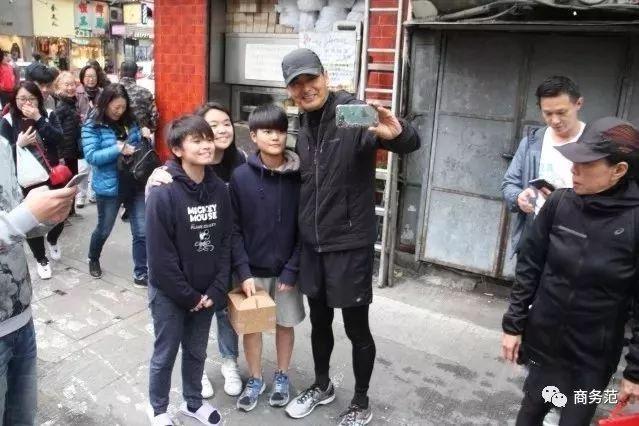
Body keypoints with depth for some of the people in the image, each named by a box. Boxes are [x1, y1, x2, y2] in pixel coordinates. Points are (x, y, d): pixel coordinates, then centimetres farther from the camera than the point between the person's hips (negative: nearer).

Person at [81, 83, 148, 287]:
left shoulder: (130, 121, 4)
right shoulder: (92, 126, -10)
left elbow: (139, 144, 16)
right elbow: (91, 156, -18)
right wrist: (118, 149, -25)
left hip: (135, 184, 4)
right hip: (109, 187, -4)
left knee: (141, 231, 2)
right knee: (104, 230, 17)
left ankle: (140, 274, 13)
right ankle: (93, 260, 46)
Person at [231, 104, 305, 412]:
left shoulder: (299, 176, -9)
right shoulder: (240, 176, -9)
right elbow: (234, 229, -7)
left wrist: (292, 270, -11)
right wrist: (243, 272, -13)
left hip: (286, 269, 0)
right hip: (252, 269, 0)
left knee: (285, 324, 15)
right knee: (251, 325, 13)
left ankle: (282, 378, 37)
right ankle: (255, 380, 35)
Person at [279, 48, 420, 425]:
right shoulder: (301, 125, 6)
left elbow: (413, 143, -25)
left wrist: (396, 131, -48)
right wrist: (300, 234, 11)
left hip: (350, 243, -6)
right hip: (311, 243, 6)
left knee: (357, 327, 7)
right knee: (319, 320, 20)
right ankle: (322, 385, 42)